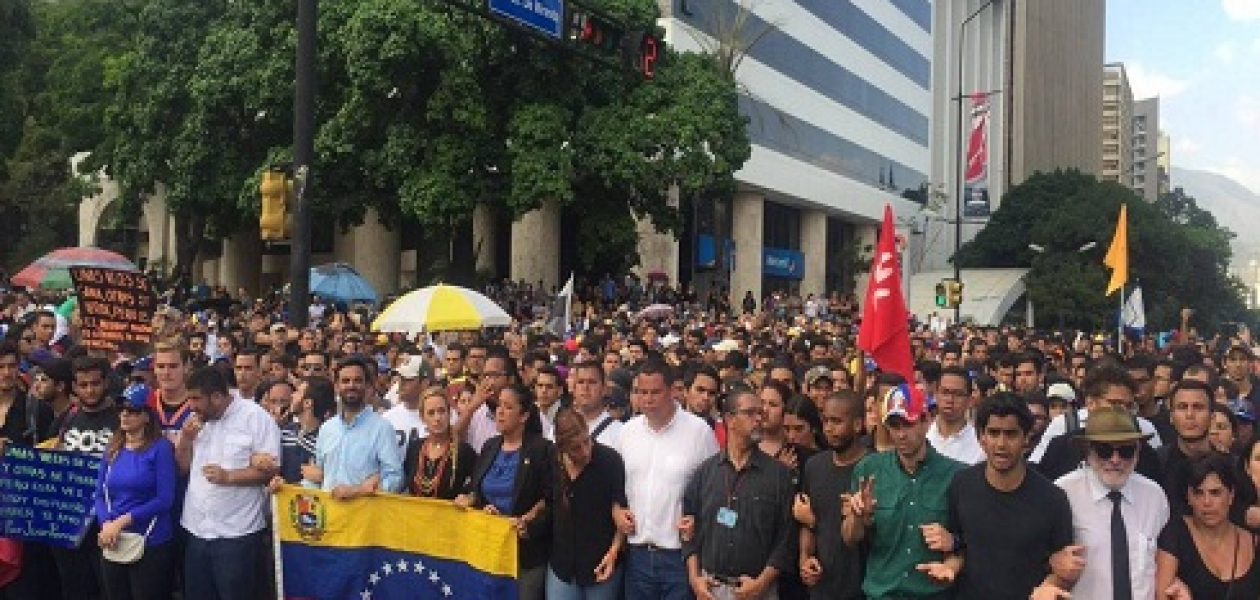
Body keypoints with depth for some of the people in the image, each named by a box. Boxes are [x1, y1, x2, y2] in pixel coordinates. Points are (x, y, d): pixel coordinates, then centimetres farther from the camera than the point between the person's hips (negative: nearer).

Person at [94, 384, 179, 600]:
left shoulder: (161, 447, -7)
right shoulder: (112, 450, 10)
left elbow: (165, 499, -13)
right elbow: (100, 495, 7)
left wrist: (122, 521, -16)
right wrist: (106, 525, -11)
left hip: (151, 545, -5)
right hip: (113, 545, 5)